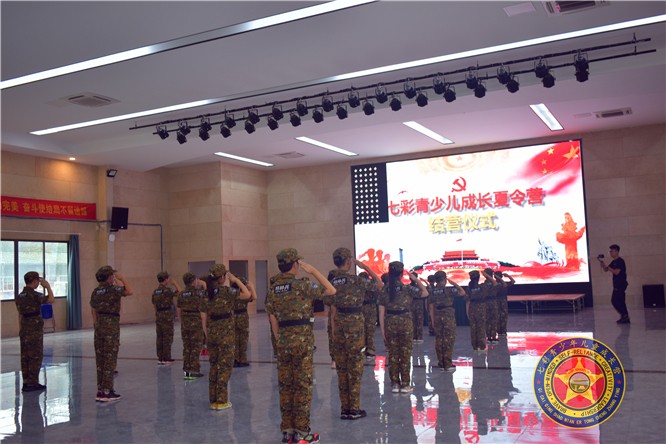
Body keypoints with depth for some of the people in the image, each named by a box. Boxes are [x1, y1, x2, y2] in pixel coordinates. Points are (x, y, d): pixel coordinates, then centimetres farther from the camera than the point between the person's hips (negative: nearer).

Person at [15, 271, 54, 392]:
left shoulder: (20, 296, 10)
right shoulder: (34, 295, -15)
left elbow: (20, 314, 15)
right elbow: (51, 300, -22)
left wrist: (20, 329, 20)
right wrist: (48, 286, -9)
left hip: (24, 329, 8)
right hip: (35, 330, -8)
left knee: (25, 356, 9)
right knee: (36, 356, -2)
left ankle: (26, 382, 13)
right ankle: (33, 383, -2)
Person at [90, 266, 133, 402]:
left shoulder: (96, 292, 9)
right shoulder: (112, 289, -13)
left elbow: (94, 311, 13)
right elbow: (129, 292, -7)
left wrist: (97, 326, 20)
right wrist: (122, 278, 1)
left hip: (99, 326, 7)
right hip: (111, 325, -7)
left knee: (100, 359, 11)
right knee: (110, 359, -2)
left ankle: (100, 390, 15)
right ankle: (107, 392, -1)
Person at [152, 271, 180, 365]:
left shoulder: (155, 292, 10)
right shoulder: (167, 290, -13)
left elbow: (155, 305, 16)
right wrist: (175, 283, 2)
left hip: (158, 316, 7)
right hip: (167, 316, -7)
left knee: (159, 338, 8)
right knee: (167, 338, -2)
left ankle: (160, 358, 12)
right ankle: (166, 359, 0)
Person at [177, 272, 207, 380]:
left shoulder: (181, 294, 6)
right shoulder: (199, 294, -11)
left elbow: (179, 311, 10)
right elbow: (202, 312, -13)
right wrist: (204, 327, -10)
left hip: (184, 324, 5)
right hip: (196, 323, -5)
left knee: (186, 348, 12)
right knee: (195, 348, 1)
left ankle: (186, 371, 15)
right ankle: (194, 371, 2)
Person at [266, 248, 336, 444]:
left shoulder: (273, 289, 7)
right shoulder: (301, 285, -12)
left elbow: (274, 320, 11)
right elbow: (331, 290, -6)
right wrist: (313, 271, -2)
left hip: (284, 342, 6)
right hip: (303, 341, -6)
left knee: (285, 387, 10)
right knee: (303, 387, 1)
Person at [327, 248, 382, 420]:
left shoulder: (332, 281, 5)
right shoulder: (355, 279, -11)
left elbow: (333, 308, 8)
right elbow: (378, 284, 4)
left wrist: (334, 331, 12)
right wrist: (365, 266, 8)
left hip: (339, 324, 6)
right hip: (354, 324, -6)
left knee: (342, 368, 10)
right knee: (355, 368, 1)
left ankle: (344, 408, 16)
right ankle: (354, 409, 5)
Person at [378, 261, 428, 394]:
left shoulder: (384, 289, 0)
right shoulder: (407, 288, -7)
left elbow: (381, 312, -1)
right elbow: (425, 293, 5)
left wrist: (383, 330, 3)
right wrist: (416, 279, 6)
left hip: (390, 324, 2)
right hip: (405, 323, -2)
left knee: (392, 355, 10)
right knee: (405, 355, 7)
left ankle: (394, 384, 13)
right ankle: (405, 385, 12)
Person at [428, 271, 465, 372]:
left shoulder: (433, 291, 6)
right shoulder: (448, 289, -8)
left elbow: (431, 306, 7)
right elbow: (462, 292, -4)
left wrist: (432, 320, 12)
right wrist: (454, 283, 4)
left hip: (437, 316, 5)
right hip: (448, 315, -5)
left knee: (439, 340, 9)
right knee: (448, 340, -1)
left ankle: (441, 364, 14)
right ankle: (448, 365, -1)